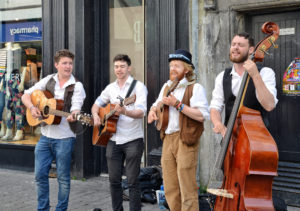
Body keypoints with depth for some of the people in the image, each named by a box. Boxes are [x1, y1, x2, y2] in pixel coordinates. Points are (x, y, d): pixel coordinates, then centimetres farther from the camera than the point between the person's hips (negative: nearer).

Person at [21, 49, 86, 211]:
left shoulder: (77, 86, -4)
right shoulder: (48, 80, 7)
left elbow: (76, 109, -15)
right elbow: (26, 95, 10)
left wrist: (73, 116, -38)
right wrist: (32, 108, -9)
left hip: (64, 138, -4)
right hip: (45, 135, 4)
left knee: (63, 177, 4)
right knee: (40, 174, 8)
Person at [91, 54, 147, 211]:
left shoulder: (138, 86, -6)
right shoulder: (110, 88, 12)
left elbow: (141, 112, -18)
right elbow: (97, 104, 24)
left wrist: (125, 111, -36)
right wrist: (95, 115, 2)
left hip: (132, 140, -5)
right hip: (113, 140, 5)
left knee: (133, 181, -2)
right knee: (114, 180, 10)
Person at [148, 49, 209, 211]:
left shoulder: (195, 88, -6)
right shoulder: (167, 86, 16)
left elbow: (202, 115, -17)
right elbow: (157, 104, 31)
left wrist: (178, 104, -18)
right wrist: (153, 110, 7)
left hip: (185, 141, -7)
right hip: (167, 139, 7)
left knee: (187, 190, -6)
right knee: (170, 190, 12)